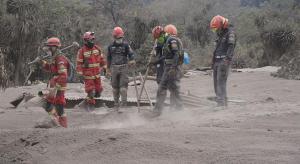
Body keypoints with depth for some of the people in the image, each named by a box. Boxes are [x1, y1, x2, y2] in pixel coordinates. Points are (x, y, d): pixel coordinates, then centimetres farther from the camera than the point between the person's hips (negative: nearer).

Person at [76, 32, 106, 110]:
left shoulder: (97, 48, 4)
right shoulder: (82, 51, -10)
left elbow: (101, 59, 15)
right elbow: (79, 63, -10)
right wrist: (80, 74, -15)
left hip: (97, 74, 4)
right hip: (88, 75, -4)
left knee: (98, 89, 7)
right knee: (90, 91, -4)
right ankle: (90, 104, 12)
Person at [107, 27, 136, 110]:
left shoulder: (126, 45, -1)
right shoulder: (111, 46, 9)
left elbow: (131, 53, -5)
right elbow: (109, 57, 19)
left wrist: (132, 60, -26)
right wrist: (108, 68, 21)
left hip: (124, 67, -3)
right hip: (114, 68, 3)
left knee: (123, 86, -11)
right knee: (115, 87, 8)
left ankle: (124, 103, -9)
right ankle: (116, 104, 18)